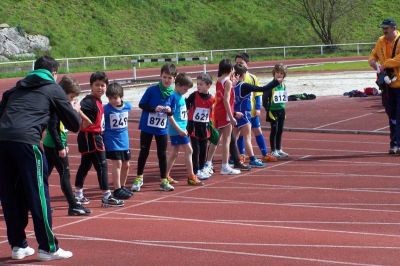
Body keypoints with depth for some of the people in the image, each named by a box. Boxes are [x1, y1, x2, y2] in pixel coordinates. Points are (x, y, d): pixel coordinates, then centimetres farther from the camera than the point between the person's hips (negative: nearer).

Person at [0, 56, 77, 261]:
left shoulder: (18, 88, 29)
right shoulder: (53, 89, 15)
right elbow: (74, 124, 17)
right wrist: (75, 110, 37)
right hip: (26, 141, -5)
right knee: (38, 194, 2)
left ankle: (18, 245, 20)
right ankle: (48, 248, 5)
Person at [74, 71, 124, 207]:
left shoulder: (98, 102, 10)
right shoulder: (89, 102, -17)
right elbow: (80, 110, -35)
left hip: (95, 136, 10)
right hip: (90, 137, -10)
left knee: (85, 165, 16)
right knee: (102, 165, -7)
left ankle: (78, 195, 27)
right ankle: (106, 197, -4)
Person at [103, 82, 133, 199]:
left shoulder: (127, 106, -1)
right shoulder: (106, 109, -16)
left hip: (124, 140, 6)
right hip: (112, 141, -6)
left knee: (126, 165, 13)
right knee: (117, 164, -9)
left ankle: (122, 186, 29)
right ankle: (117, 190, -2)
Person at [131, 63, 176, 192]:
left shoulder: (172, 94, -2)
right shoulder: (152, 90, -13)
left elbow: (172, 112, 7)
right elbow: (141, 104, -9)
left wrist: (170, 110, -16)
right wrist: (154, 108, -23)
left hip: (162, 129, 2)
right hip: (147, 127, -2)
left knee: (162, 154, 7)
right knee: (144, 152, 7)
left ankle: (164, 181, 15)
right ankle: (139, 179, 20)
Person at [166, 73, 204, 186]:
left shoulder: (181, 96, 12)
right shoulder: (174, 97, -15)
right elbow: (170, 116, -19)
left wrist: (184, 128, 16)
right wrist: (179, 129, -21)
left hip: (181, 129, 9)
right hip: (177, 130, -9)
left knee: (174, 152, 14)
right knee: (189, 150, -7)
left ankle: (166, 176, 21)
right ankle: (191, 177, -3)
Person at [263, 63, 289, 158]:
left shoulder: (283, 85, 7)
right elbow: (264, 99, -13)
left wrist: (284, 109, 12)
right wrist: (268, 110, -14)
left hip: (281, 111, 6)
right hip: (273, 111, -6)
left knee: (280, 131, 12)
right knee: (274, 131, -1)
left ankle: (279, 150, 21)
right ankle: (273, 151, 6)